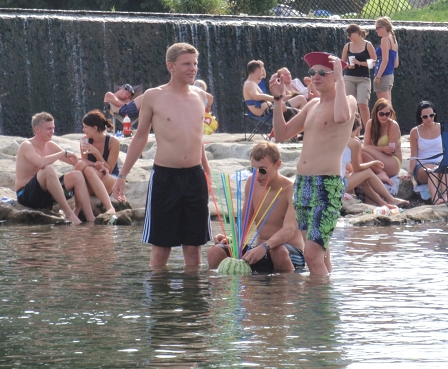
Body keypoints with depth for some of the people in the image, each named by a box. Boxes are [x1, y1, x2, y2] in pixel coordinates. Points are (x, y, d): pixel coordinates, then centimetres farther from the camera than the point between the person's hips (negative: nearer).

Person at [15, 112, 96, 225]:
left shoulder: (50, 146, 11)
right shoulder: (26, 146, -12)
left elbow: (75, 162, 14)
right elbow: (40, 163, -33)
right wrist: (63, 153, -23)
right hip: (26, 195, -8)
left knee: (77, 175, -5)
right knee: (48, 169, -33)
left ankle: (91, 219, -15)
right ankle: (68, 213, -32)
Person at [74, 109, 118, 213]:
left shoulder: (113, 142, -8)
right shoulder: (85, 141, 2)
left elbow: (109, 170, -8)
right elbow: (84, 163, 1)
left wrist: (96, 153, -21)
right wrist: (96, 165, -21)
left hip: (110, 181, -3)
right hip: (90, 187, 3)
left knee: (89, 170, -36)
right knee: (81, 164, -29)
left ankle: (110, 208, -51)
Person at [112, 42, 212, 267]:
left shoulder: (200, 96, 10)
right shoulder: (153, 97, -1)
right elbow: (140, 137, 7)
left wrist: (207, 170, 22)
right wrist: (122, 175, 7)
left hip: (195, 177, 3)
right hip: (165, 176, -3)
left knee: (193, 246, 5)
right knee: (161, 246, 0)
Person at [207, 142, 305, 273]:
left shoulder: (291, 190, -13)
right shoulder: (252, 183, 5)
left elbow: (289, 229, -28)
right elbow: (245, 221, 13)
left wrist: (264, 247, -46)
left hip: (291, 252, -5)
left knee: (279, 251, -41)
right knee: (214, 252, -16)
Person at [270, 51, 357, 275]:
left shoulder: (347, 101, -4)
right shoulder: (313, 105, 18)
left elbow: (342, 117, -29)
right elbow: (282, 133, 16)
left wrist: (339, 79, -21)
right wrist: (277, 99, 8)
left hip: (328, 185, -8)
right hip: (302, 182, 8)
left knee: (313, 255, -17)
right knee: (319, 254, 12)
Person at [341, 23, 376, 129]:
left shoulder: (367, 45, -1)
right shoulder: (347, 46, 9)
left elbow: (374, 62, -4)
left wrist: (359, 63, -12)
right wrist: (348, 65, -6)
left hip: (363, 79, -4)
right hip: (349, 78, 4)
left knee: (363, 104, -15)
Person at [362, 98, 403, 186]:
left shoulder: (393, 125, -9)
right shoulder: (370, 124, 5)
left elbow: (391, 150, -11)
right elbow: (366, 145, -5)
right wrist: (383, 148, -21)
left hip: (393, 164, -5)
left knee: (362, 151, -28)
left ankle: (381, 173, -24)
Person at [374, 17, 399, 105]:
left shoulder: (385, 40, -9)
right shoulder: (393, 40, 17)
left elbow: (385, 60, -18)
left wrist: (378, 76, -19)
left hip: (383, 76, -9)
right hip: (390, 76, 9)